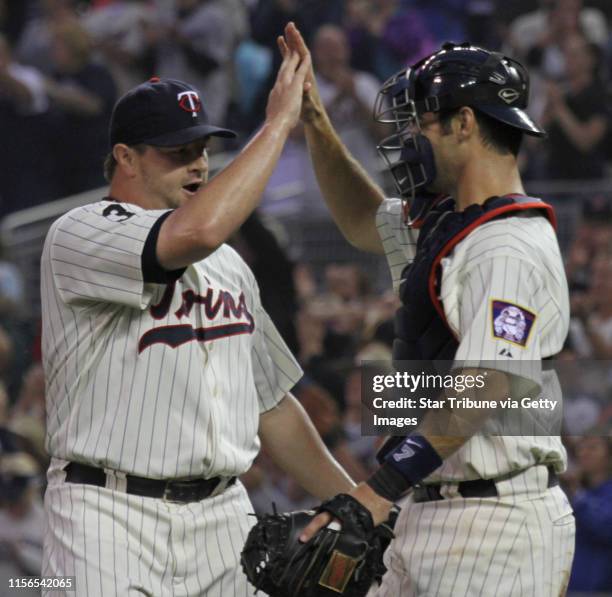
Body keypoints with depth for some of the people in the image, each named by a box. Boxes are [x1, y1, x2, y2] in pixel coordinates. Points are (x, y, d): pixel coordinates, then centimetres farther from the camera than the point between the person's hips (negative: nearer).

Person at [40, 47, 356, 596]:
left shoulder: (227, 265, 20)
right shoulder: (78, 236, -6)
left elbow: (271, 401, 23)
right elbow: (198, 231, -25)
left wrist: (352, 502, 15)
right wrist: (278, 123, -16)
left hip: (223, 515, 7)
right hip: (111, 513, -7)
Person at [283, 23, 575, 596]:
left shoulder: (511, 248, -17)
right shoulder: (443, 225, 16)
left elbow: (484, 387, -26)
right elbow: (364, 221, 37)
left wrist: (383, 488, -31)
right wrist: (313, 120, 25)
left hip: (496, 524, -10)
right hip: (431, 515, 10)